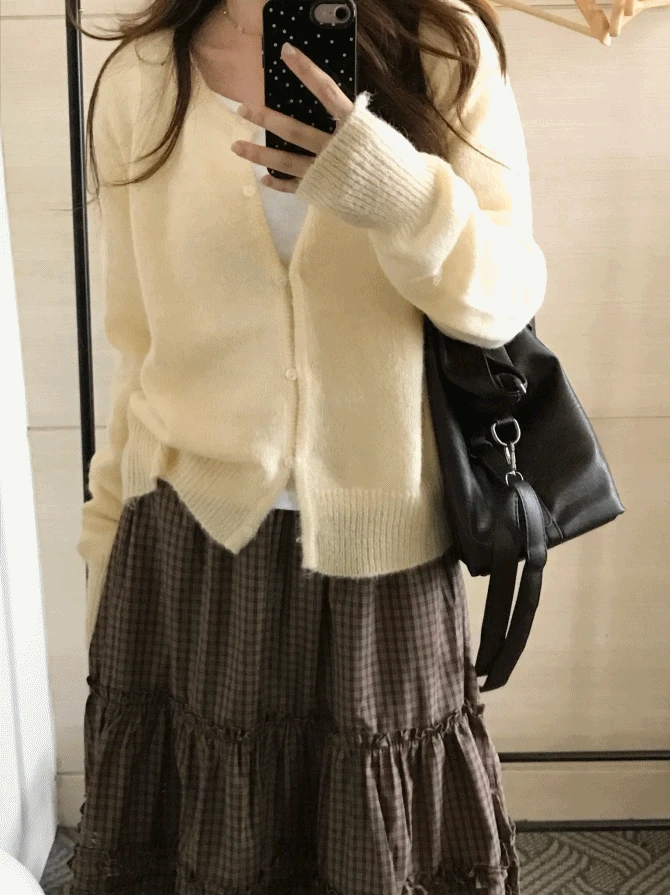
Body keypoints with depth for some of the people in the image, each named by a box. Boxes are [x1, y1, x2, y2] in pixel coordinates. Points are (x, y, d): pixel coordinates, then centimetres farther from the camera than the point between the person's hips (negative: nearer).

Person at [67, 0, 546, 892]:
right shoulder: (142, 80, 0)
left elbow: (511, 294, -7)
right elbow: (139, 340, 5)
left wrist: (397, 193, -27)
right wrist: (110, 539, 9)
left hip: (379, 543, 0)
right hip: (193, 537, 1)